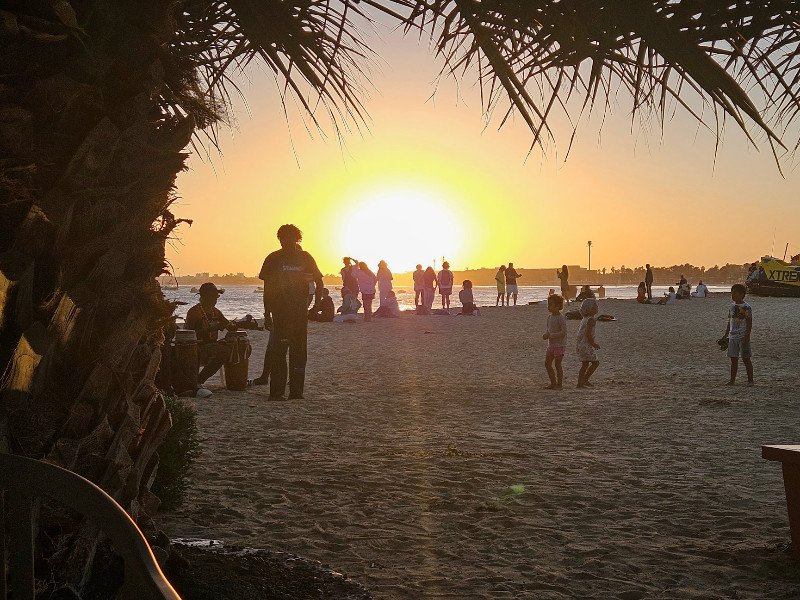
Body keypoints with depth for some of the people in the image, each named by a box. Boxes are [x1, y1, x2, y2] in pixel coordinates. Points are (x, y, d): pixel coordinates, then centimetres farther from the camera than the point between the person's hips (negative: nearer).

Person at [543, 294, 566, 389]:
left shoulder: (561, 318, -16)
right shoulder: (549, 317, 10)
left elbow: (563, 333, -22)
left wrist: (550, 335, -24)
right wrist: (545, 335, -2)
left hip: (559, 345, -8)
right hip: (551, 345, 8)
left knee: (557, 365, -4)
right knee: (547, 364, 9)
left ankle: (559, 384, 5)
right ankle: (553, 383, 18)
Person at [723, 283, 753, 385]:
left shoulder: (746, 308, -8)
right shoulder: (732, 308, 12)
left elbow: (749, 324, -11)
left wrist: (747, 337, -18)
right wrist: (726, 336, 16)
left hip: (743, 337, -6)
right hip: (733, 337, 6)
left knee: (746, 358, -1)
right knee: (733, 359, 7)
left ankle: (750, 380, 6)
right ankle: (732, 380, 11)